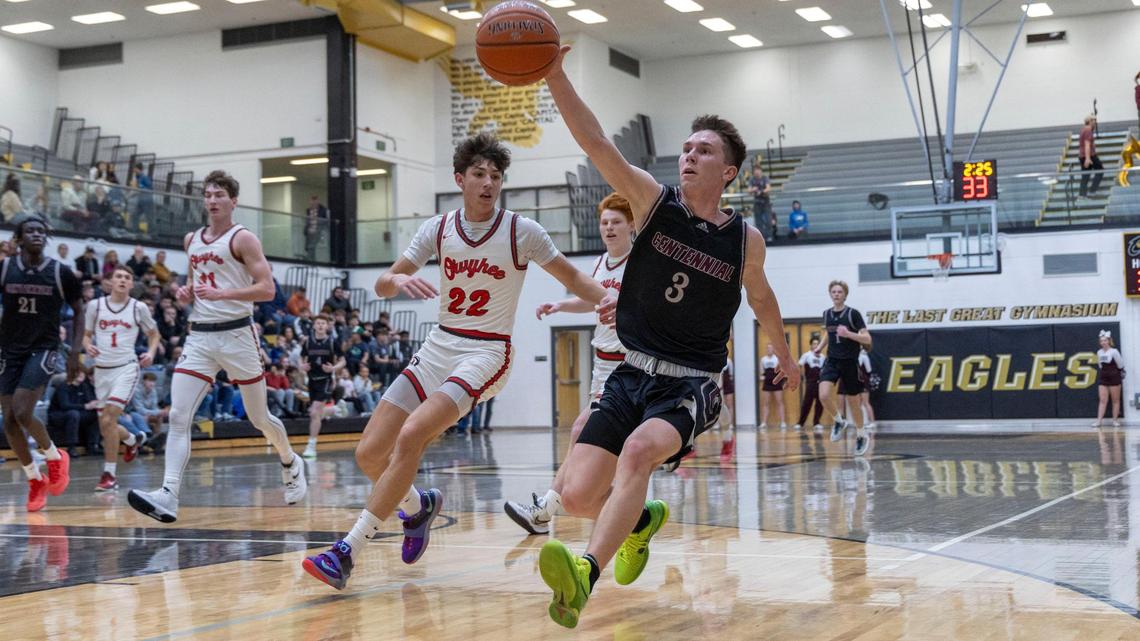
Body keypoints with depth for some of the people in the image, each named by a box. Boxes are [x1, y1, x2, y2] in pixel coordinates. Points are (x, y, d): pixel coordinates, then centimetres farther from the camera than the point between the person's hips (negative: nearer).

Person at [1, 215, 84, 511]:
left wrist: (75, 351, -1)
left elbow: (78, 311, 7)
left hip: (43, 350, -3)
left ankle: (55, 457, 9)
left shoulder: (61, 273, -4)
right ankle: (35, 480, 18)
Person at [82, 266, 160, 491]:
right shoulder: (95, 305, 4)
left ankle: (109, 475, -11)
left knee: (108, 419, -18)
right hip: (102, 369, 4)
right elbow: (86, 335, 15)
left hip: (126, 367, -4)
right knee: (106, 424, 9)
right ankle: (133, 440, 43)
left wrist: (151, 353, -5)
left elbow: (153, 333, 14)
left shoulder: (138, 308, 0)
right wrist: (88, 346, -8)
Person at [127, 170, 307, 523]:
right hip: (199, 335, 5)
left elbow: (266, 289, -13)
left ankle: (291, 464, 38)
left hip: (236, 334, -5)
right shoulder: (192, 240, 13)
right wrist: (187, 292, 6)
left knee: (260, 418, 9)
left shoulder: (242, 239, -6)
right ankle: (168, 496, -20)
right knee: (177, 417, -13)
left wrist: (221, 293, -23)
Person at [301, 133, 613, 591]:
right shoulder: (438, 228, 4)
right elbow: (382, 285, 3)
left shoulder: (521, 231, -6)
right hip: (438, 347, 5)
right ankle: (419, 506, 30)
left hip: (486, 354, -5)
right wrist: (398, 280, -21)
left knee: (410, 436, -26)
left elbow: (572, 278, 3)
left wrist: (606, 300, -18)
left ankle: (346, 553, -23)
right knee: (369, 453, -3)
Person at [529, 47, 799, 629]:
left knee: (639, 449, -35)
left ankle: (586, 574, -47)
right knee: (577, 497, -8)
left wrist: (783, 354, 36)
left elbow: (761, 297, 23)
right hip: (632, 375, 2)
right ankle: (642, 521, 27)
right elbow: (595, 142, -15)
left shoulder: (745, 240, 1)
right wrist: (553, 77, -29)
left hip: (691, 385, -2)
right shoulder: (653, 202, -1)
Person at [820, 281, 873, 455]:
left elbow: (867, 339, -13)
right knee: (824, 395, -19)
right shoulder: (826, 314, 6)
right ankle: (839, 421, 8)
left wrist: (848, 334, -26)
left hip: (850, 363, -3)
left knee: (853, 402, 6)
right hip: (832, 361, 3)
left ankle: (861, 436, 26)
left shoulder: (853, 314, -9)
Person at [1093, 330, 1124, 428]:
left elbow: (1120, 365, -4)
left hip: (1114, 377, -4)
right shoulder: (1099, 352, 4)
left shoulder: (1114, 351, -12)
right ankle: (1099, 420, -6)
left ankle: (1115, 420, 12)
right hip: (1103, 377, 4)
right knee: (1102, 400, -1)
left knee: (1115, 400, 5)